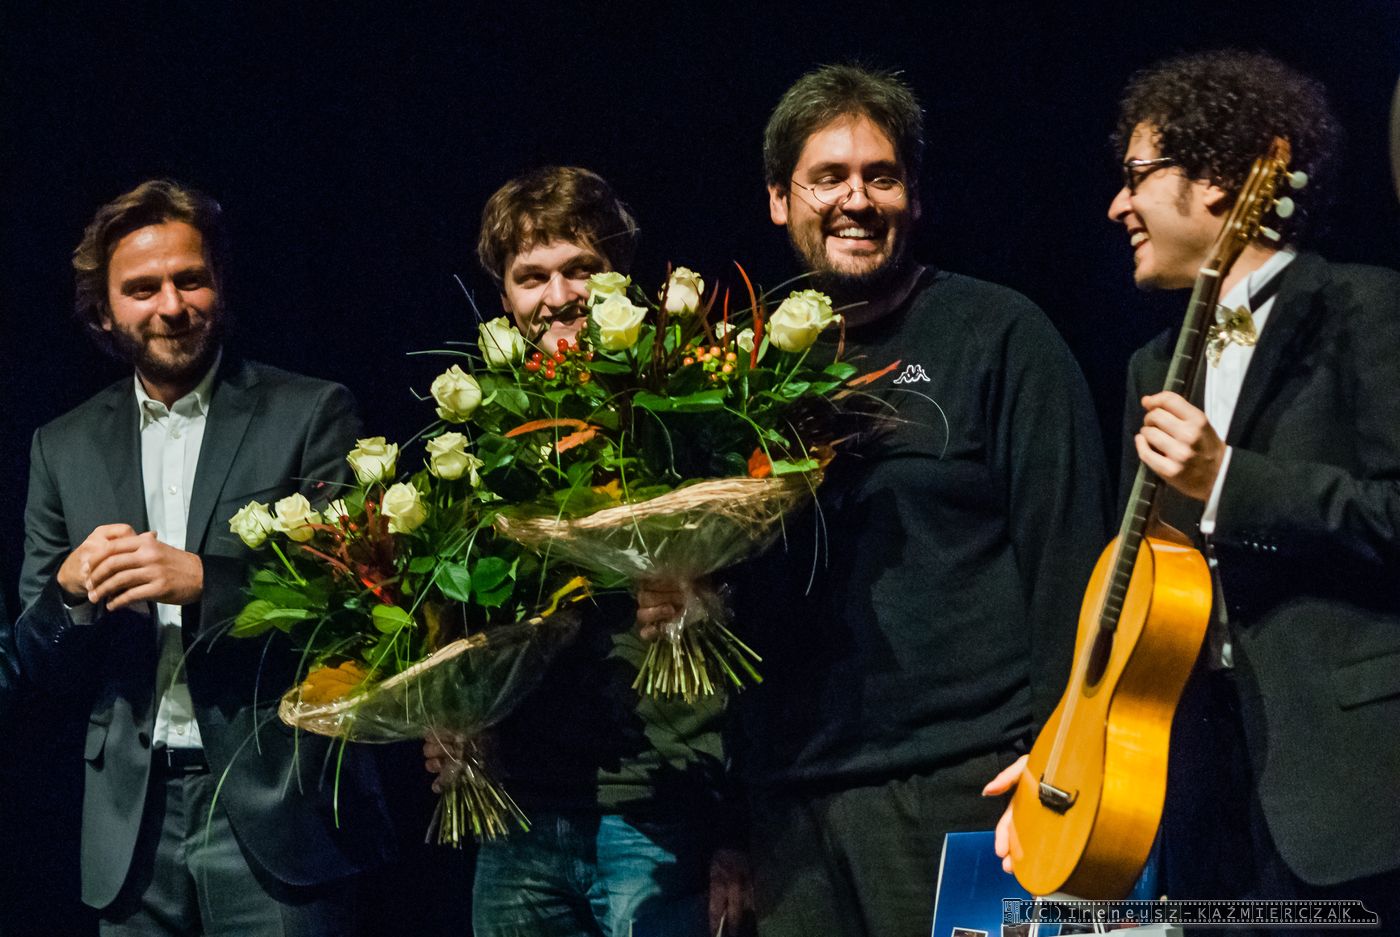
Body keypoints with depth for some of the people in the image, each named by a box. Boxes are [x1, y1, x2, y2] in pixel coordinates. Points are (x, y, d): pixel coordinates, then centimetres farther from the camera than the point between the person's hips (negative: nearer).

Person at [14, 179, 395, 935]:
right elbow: (42, 666, 13)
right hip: (131, 823, 3)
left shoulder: (311, 415, 1)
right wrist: (71, 589, -9)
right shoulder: (64, 449, 12)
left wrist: (203, 579, -18)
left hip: (276, 812, -3)